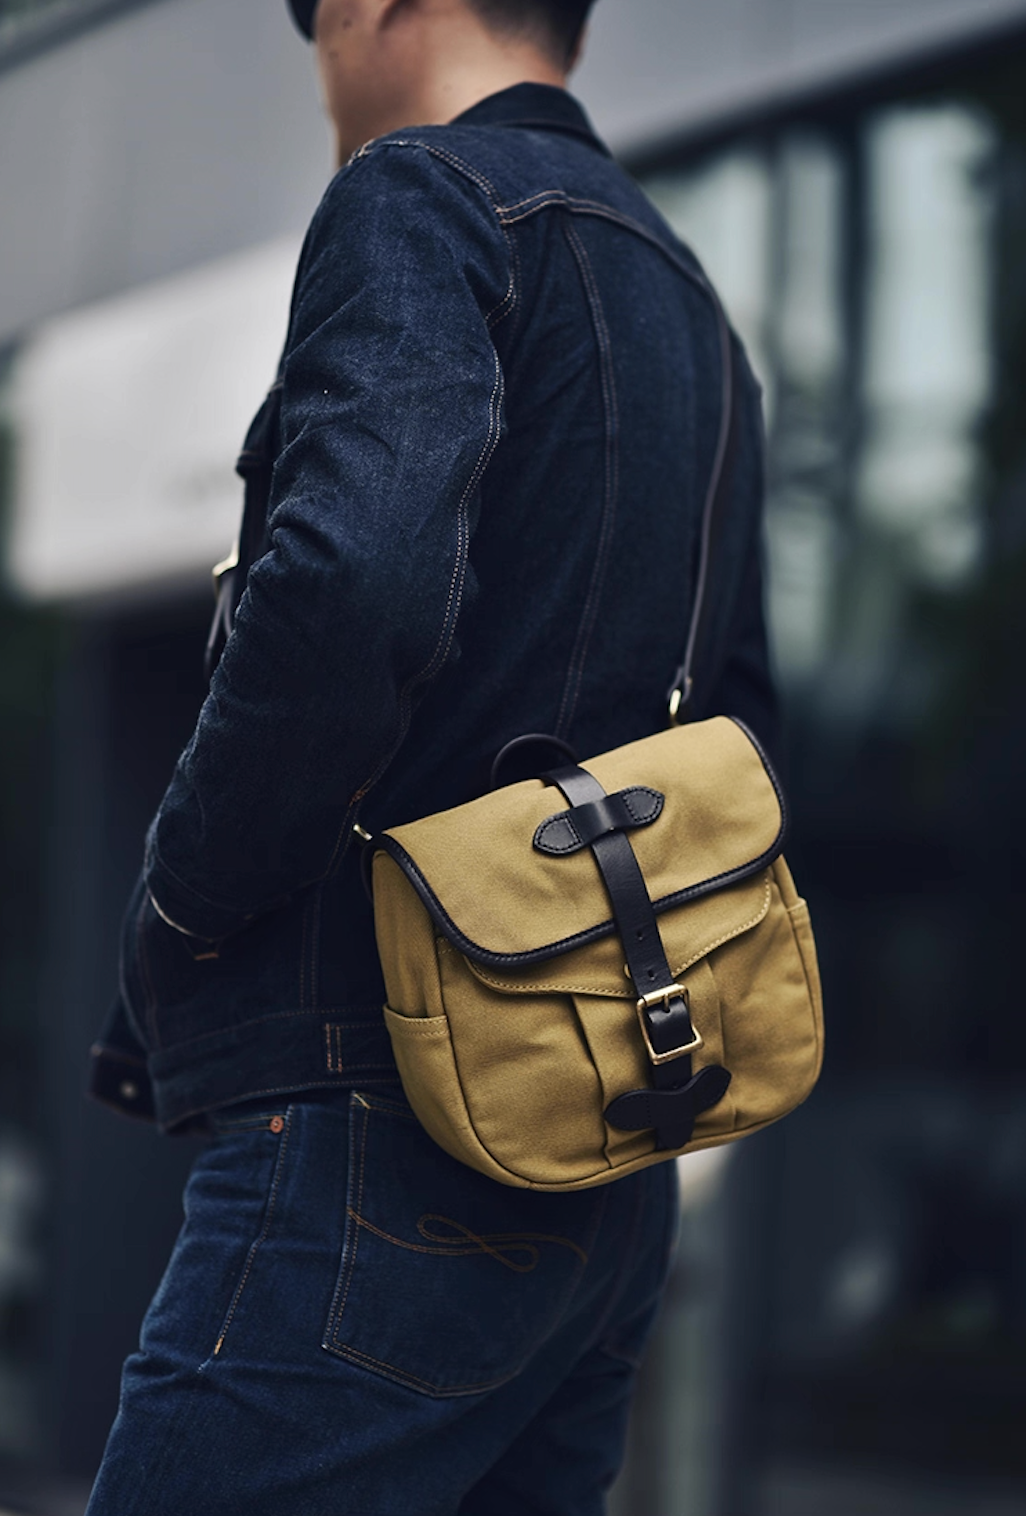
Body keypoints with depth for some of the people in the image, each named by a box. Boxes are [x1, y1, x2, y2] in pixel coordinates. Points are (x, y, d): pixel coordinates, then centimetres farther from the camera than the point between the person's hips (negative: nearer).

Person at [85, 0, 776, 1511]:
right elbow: (730, 725, 23)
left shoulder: (423, 196, -6)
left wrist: (179, 911, -10)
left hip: (390, 1146, -9)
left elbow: (349, 588, -22)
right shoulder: (691, 307, 22)